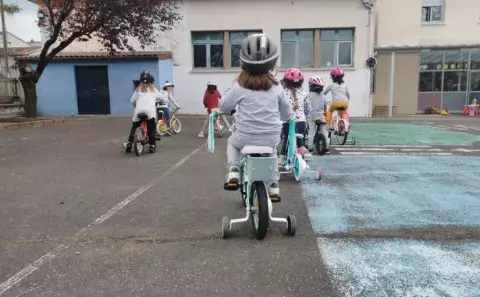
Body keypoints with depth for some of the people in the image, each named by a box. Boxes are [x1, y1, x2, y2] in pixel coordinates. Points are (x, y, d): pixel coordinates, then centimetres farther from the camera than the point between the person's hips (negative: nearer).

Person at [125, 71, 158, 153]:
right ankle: (152, 146, -2)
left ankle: (129, 144, 11)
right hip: (150, 111, -1)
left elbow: (132, 100, 15)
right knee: (151, 129, 5)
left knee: (134, 128, 16)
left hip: (139, 111, 1)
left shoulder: (139, 89, 16)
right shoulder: (153, 89, 15)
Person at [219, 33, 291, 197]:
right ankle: (273, 184, 27)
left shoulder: (240, 86, -10)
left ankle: (234, 170, 12)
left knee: (232, 142, 33)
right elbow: (286, 113, 9)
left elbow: (224, 106, 3)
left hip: (246, 138, -2)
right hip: (271, 139, 2)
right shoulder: (276, 87, -3)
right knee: (272, 149, 37)